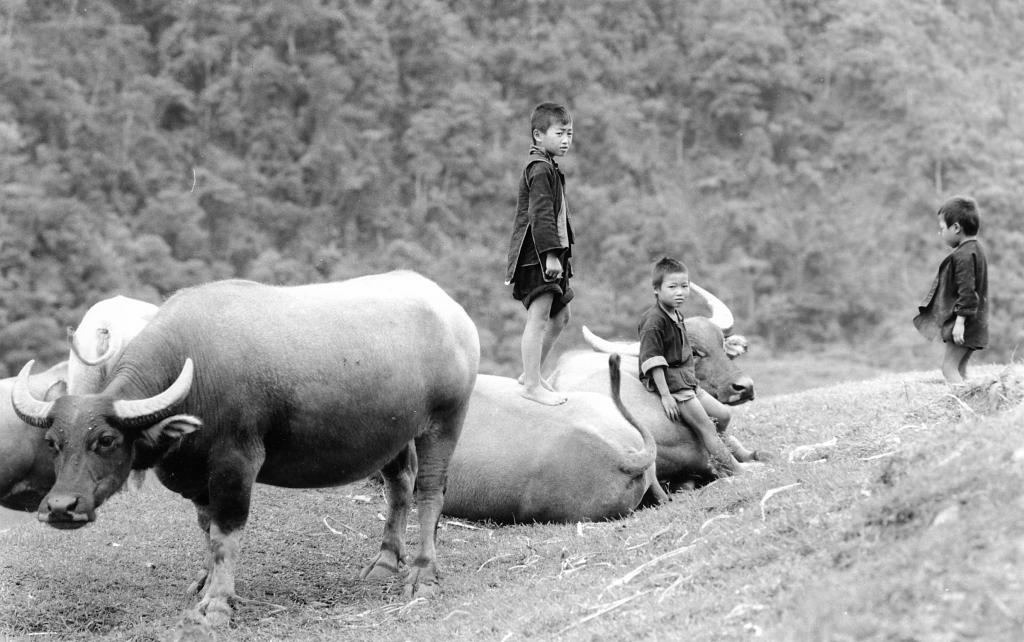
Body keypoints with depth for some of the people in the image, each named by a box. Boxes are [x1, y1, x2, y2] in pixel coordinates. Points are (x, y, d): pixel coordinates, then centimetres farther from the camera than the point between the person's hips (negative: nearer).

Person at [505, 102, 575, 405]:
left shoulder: (549, 168, 20)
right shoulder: (540, 169, -13)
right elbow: (540, 215, -21)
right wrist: (551, 253, -24)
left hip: (548, 256, 11)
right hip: (536, 256, -11)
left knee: (560, 315, 17)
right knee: (539, 317, -12)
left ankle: (532, 373, 27)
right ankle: (532, 384, -11)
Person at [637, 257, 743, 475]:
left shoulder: (676, 316, 13)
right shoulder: (654, 320, -17)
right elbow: (652, 360, -20)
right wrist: (665, 395, -22)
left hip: (687, 381, 10)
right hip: (669, 382, -10)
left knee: (722, 414, 8)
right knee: (706, 426, -10)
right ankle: (737, 472, -10)